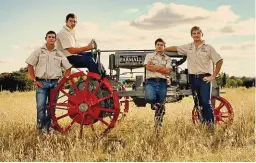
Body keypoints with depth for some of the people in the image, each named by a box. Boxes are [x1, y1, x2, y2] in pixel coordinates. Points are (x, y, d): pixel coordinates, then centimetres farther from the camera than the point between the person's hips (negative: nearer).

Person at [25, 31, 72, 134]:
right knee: (41, 106, -8)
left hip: (55, 83, 2)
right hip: (41, 83, -2)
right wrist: (34, 80, -3)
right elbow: (30, 66, 3)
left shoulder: (59, 54, 10)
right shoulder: (38, 51, 5)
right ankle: (41, 127, 1)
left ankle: (48, 127, 13)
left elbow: (68, 68, 12)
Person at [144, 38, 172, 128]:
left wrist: (154, 67, -1)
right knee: (150, 98, -30)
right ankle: (155, 104, 7)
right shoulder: (149, 56, 14)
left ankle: (158, 123, 14)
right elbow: (148, 67, -4)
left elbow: (167, 70, -1)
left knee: (160, 105, 1)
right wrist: (162, 68, -1)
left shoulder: (168, 58, 15)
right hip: (151, 81, -2)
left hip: (162, 82, 2)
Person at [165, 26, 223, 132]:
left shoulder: (208, 47, -2)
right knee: (197, 103, 8)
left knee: (206, 102, -12)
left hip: (204, 78, -4)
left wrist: (213, 76, -7)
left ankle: (211, 124, -8)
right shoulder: (188, 47, 10)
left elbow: (219, 61, -3)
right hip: (193, 78, 5)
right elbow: (175, 48, 22)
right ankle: (203, 123, 16)